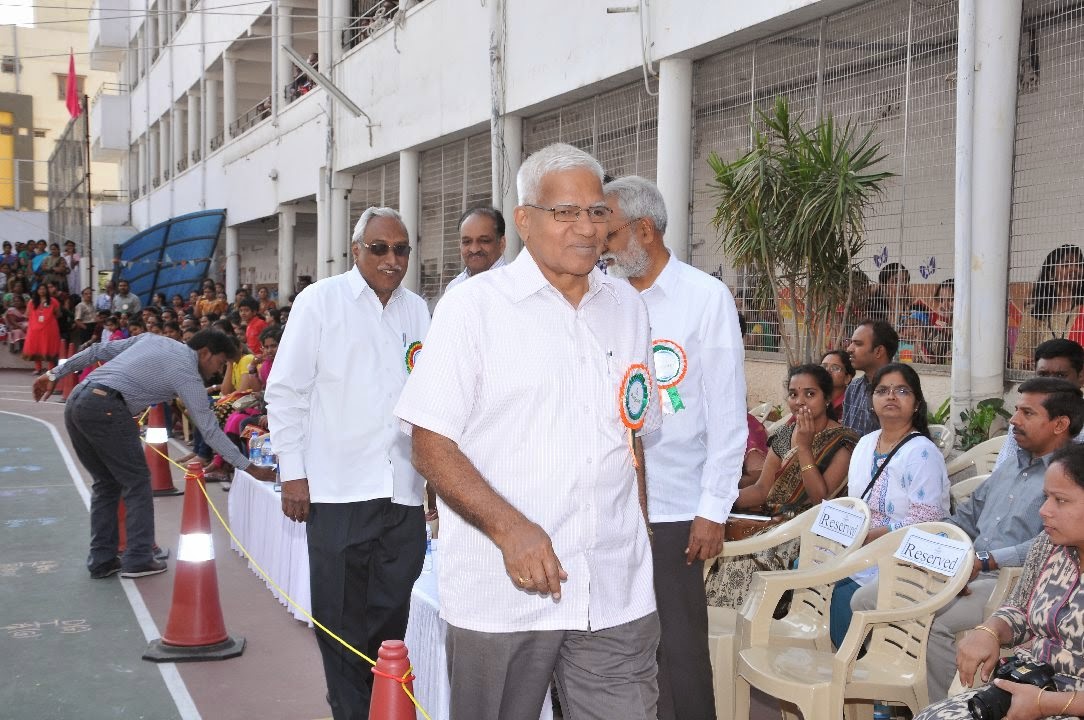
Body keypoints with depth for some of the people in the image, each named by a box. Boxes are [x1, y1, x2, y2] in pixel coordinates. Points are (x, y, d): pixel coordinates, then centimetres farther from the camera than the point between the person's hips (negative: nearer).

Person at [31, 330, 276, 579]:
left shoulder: (154, 340, 22)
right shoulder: (187, 374, 1)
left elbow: (98, 351, 21)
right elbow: (209, 428, 2)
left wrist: (55, 374, 24)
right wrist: (248, 467, 6)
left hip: (75, 401, 8)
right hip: (104, 408, -8)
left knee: (106, 483, 18)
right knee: (137, 481, 6)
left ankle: (101, 561, 19)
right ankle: (138, 559, 6)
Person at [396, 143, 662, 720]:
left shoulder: (627, 307, 12)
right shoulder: (473, 306, -4)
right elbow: (431, 446, -8)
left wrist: (640, 540, 12)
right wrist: (509, 527, -20)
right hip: (500, 596, -3)